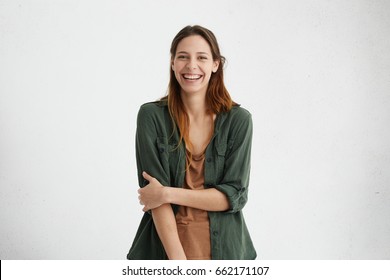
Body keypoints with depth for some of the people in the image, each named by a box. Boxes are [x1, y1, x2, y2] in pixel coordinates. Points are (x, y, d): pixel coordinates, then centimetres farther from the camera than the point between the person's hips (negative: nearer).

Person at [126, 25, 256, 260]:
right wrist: (178, 258, -21)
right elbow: (154, 192, -14)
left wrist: (168, 194, -17)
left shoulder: (238, 120, -8)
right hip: (165, 247, -1)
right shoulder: (151, 115, -9)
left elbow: (235, 195, -10)